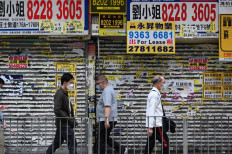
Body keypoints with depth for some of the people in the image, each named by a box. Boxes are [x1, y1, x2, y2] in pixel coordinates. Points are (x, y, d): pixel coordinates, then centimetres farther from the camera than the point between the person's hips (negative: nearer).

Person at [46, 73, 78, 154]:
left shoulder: (65, 93, 17)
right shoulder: (59, 94, -15)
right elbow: (57, 110, -22)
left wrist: (73, 120, 10)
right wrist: (70, 120, -20)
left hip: (62, 125, 10)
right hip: (64, 125, -10)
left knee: (56, 144, 14)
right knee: (73, 144, -7)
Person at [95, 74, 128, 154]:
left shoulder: (107, 91, -16)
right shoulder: (109, 89, 18)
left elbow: (107, 106, -29)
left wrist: (106, 119, -36)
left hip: (107, 120, -11)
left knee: (101, 141, -4)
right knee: (105, 138, 18)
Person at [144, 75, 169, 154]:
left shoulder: (153, 93, 17)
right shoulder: (154, 94, -14)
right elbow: (151, 111, -20)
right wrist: (150, 127, -23)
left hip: (153, 124, 10)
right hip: (156, 124, -10)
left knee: (150, 144, 9)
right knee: (165, 142, -5)